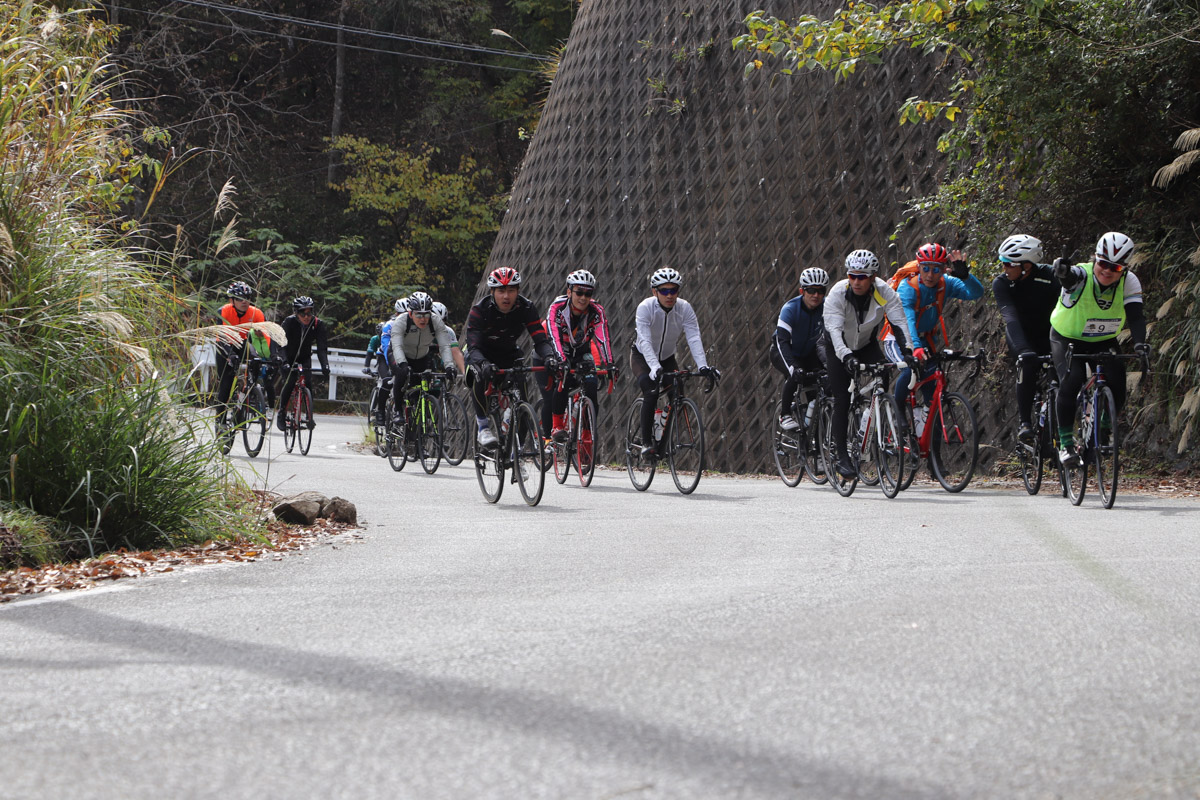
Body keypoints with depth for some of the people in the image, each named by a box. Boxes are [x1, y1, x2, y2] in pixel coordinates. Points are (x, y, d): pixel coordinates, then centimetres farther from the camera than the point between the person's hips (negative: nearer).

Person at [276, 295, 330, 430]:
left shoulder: (317, 324, -21)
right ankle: (281, 413, -2)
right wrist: (285, 362, -50)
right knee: (289, 383, -19)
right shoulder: (289, 322, -27)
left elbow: (322, 347, -25)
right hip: (289, 357, -2)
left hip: (304, 357, 2)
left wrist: (325, 365, -40)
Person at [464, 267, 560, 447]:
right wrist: (483, 364, -59)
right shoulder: (479, 310, -29)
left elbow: (540, 339, -27)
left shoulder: (526, 308, -21)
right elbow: (473, 346, -37)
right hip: (482, 354, -3)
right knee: (481, 376, -36)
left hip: (509, 354, 3)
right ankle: (483, 427, -23)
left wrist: (549, 356, -49)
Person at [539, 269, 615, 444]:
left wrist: (608, 365, -48)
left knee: (592, 385, -22)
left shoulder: (596, 311, -21)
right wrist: (563, 363, -56)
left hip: (581, 353, 2)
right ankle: (556, 427, -8)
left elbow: (603, 339, -32)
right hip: (552, 354, -2)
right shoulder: (557, 308, -27)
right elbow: (554, 338, -40)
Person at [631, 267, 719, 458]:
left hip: (667, 358, 4)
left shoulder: (685, 308, -19)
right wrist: (654, 367, -53)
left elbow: (694, 338, -29)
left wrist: (702, 366, -44)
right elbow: (645, 341, -38)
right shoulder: (645, 308, -27)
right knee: (651, 393, -28)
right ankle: (646, 444, -21)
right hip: (642, 357, -4)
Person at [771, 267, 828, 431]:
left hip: (808, 353, 4)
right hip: (783, 351, -4)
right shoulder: (790, 309, -29)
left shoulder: (826, 307, -19)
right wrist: (793, 368, -52)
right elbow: (782, 341, -38)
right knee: (794, 375, -31)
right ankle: (785, 415, -15)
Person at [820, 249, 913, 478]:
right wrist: (846, 357, -53)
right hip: (838, 348, -2)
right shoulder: (838, 293, -28)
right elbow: (835, 330, -38)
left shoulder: (884, 292, -23)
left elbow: (899, 322, -30)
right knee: (842, 399, -12)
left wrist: (906, 351, -45)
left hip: (867, 345, 2)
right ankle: (842, 457, -9)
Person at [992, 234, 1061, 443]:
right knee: (1028, 364, -29)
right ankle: (1024, 422, -24)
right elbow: (1010, 316, -37)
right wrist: (1023, 349, -51)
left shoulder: (1050, 276, -23)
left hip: (1047, 333, 1)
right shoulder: (1001, 283, -23)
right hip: (1020, 335, -1)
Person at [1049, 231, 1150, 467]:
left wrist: (1139, 342, -47)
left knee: (1117, 390, -15)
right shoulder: (1081, 275, -27)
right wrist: (1063, 271, -77)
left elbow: (1136, 316, -27)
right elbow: (1070, 277, -51)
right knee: (1071, 382, -28)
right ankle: (1065, 443, -14)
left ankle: (1099, 433, 15)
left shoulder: (1129, 282, -18)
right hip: (1067, 339, -3)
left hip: (1104, 342, 3)